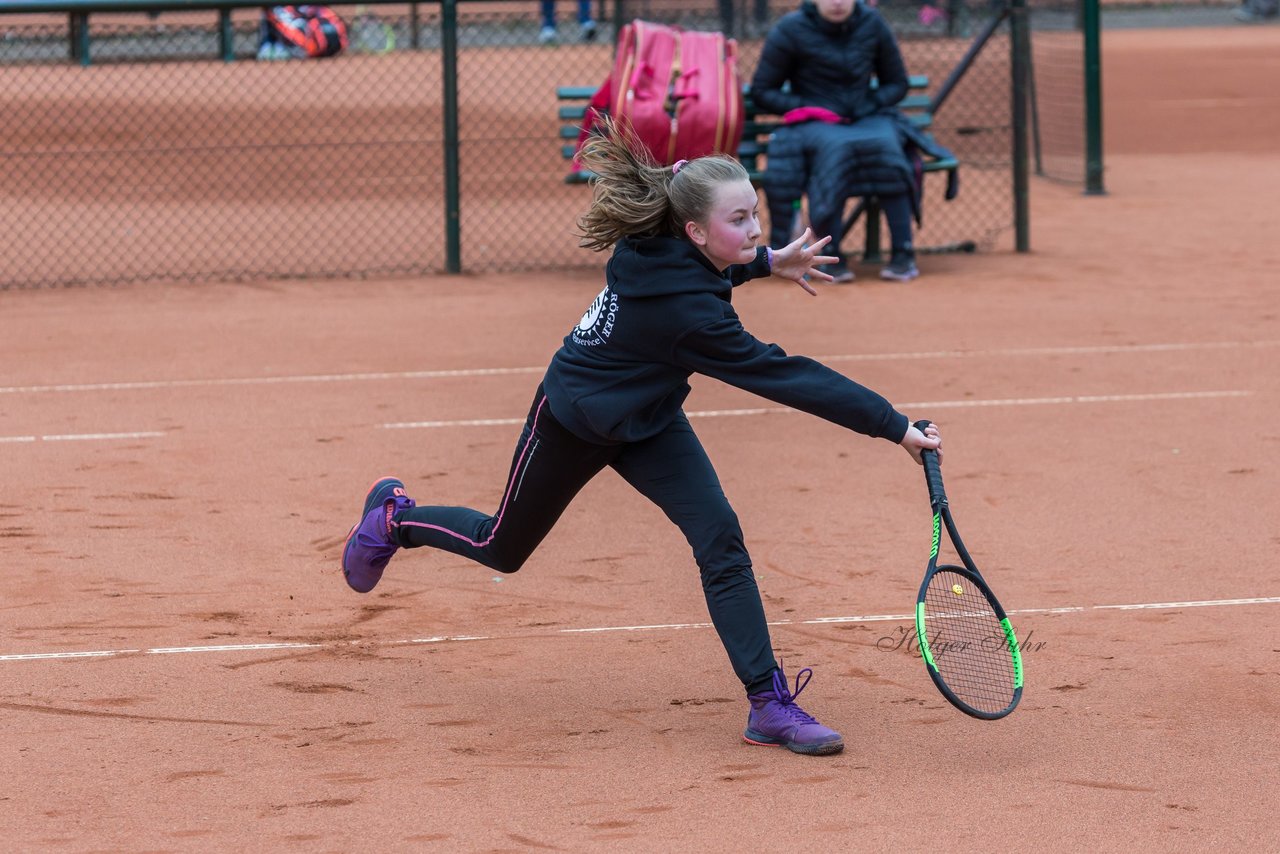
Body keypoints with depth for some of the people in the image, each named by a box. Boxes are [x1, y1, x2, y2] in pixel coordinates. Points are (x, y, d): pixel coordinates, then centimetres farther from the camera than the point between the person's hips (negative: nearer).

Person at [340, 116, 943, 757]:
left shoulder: (661, 244, -18)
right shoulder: (685, 312, -41)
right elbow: (783, 376, -42)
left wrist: (766, 263, -1)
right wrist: (893, 426, -41)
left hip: (647, 421, 7)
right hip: (572, 423, -7)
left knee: (719, 537, -11)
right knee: (502, 549, 17)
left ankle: (768, 703, -11)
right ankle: (395, 517, 47)